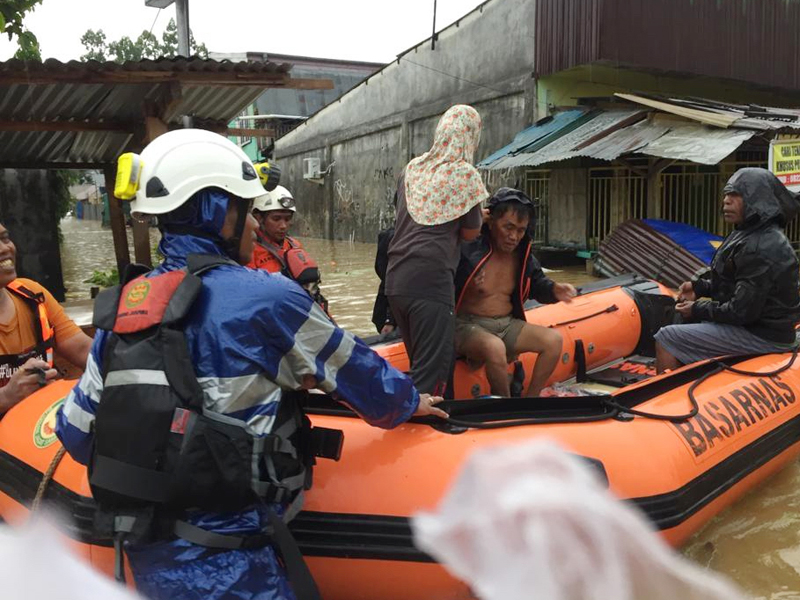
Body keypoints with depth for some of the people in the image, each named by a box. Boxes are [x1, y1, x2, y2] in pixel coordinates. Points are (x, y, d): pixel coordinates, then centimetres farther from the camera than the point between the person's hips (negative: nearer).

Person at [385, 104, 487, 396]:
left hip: (395, 280, 7)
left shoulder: (411, 169, 15)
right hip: (430, 281, -7)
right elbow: (470, 233, 2)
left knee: (419, 363, 18)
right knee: (432, 371, -4)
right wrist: (478, 217, 21)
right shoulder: (464, 174, -3)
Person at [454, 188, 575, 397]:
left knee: (553, 339, -7)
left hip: (507, 325, 7)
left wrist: (554, 290, -2)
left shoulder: (523, 255, 4)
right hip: (468, 325, -7)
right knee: (494, 347, -37)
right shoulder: (467, 249, -19)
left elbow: (537, 282, 20)